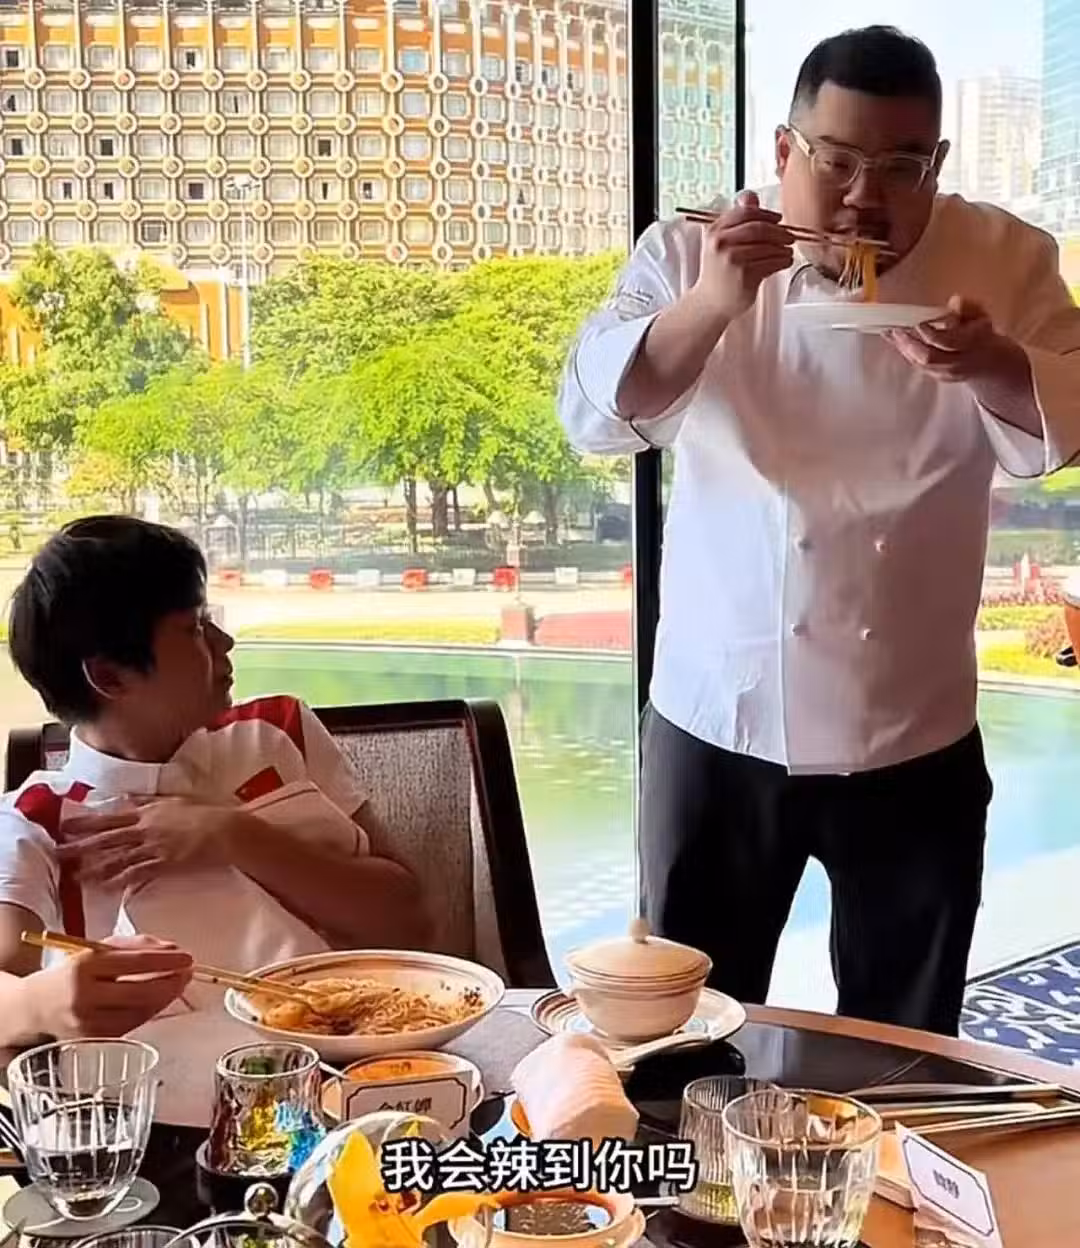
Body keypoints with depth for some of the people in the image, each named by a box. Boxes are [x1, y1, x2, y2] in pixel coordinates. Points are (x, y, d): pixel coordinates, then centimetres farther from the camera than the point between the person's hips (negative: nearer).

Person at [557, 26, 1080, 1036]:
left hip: (914, 735, 1)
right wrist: (710, 307, -28)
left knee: (904, 1053, 15)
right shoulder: (689, 254, -4)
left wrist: (993, 366, -29)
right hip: (719, 721, -1)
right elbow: (593, 414, -12)